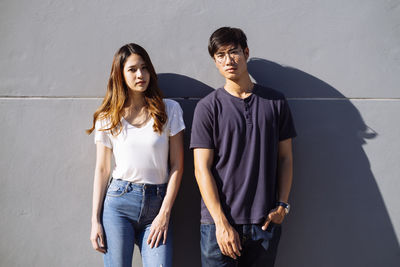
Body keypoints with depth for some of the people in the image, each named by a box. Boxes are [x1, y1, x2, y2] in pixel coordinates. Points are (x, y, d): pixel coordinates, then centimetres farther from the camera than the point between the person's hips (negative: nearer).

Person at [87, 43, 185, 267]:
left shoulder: (170, 110, 4)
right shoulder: (108, 119, 6)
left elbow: (177, 165, 2)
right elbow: (102, 169, 8)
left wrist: (165, 213, -4)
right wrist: (95, 221, 3)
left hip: (157, 203, 0)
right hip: (118, 202, 0)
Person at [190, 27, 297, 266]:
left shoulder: (276, 102, 7)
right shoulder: (208, 107, -1)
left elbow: (285, 157, 11)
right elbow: (202, 169, -5)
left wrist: (282, 205, 0)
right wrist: (222, 223, -11)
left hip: (265, 222, 2)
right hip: (219, 223, -2)